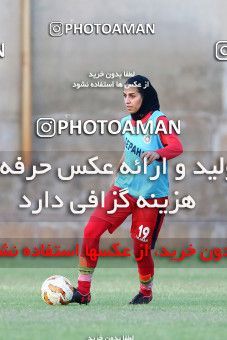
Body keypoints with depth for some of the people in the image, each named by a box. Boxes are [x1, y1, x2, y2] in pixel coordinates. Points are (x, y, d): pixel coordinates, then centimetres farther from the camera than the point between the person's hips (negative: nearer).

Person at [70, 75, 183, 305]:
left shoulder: (159, 120, -13)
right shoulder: (126, 122, 6)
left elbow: (177, 147, -29)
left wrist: (157, 154, -46)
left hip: (151, 195, -5)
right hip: (124, 189, 5)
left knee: (141, 247, 0)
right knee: (91, 232, -11)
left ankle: (146, 291, 29)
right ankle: (83, 291, -5)